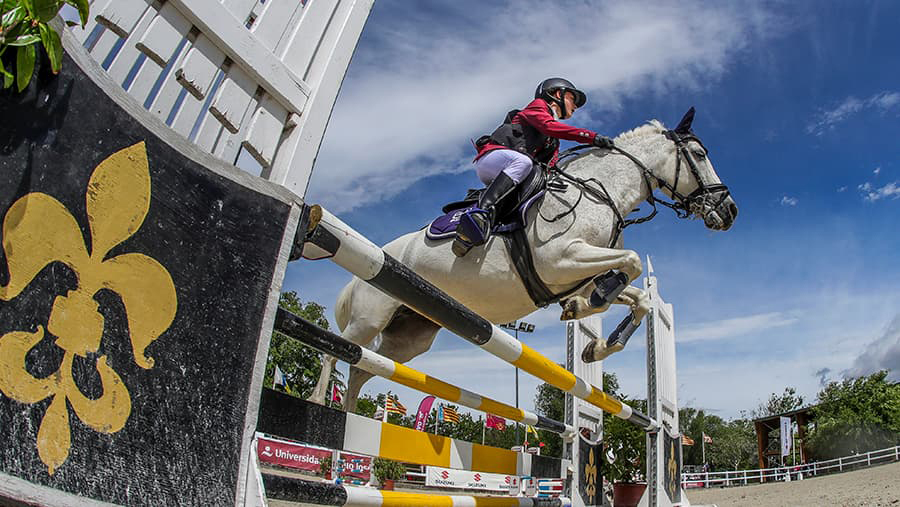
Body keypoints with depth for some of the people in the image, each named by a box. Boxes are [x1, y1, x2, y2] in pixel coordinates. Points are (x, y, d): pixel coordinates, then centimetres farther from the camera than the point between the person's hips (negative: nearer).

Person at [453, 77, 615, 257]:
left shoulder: (553, 143, 31)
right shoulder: (538, 105, 10)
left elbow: (550, 168, 15)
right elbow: (548, 126, -13)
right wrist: (591, 136, -19)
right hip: (491, 156, -9)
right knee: (522, 161, -37)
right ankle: (481, 211, -48)